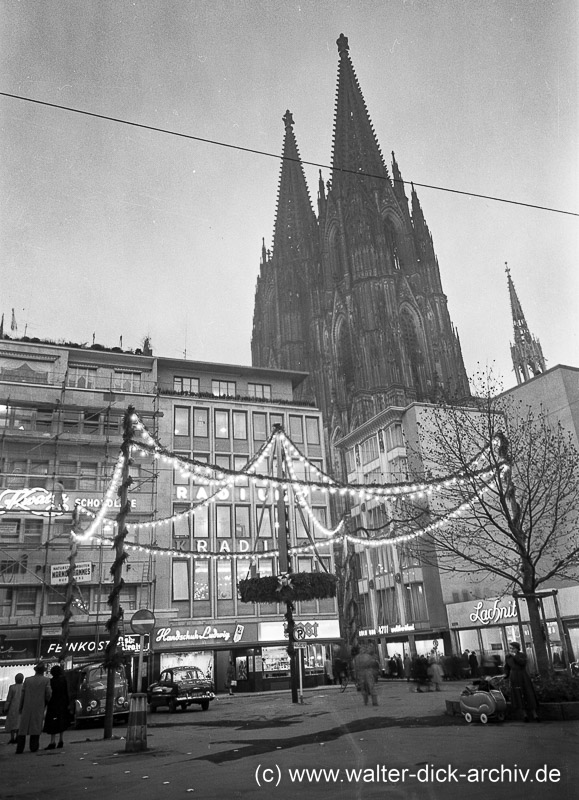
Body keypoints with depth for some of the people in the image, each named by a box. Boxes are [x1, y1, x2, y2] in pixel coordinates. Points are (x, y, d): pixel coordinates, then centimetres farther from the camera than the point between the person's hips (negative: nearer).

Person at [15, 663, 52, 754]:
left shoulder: (27, 680, 4)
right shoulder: (46, 680, -3)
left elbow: (22, 694, 5)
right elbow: (48, 694, -6)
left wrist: (21, 708, 13)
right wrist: (45, 702, 15)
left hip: (27, 707, 2)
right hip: (39, 706, -2)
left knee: (23, 727, 8)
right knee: (36, 727, 7)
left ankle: (19, 748, 5)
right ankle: (33, 747, 6)